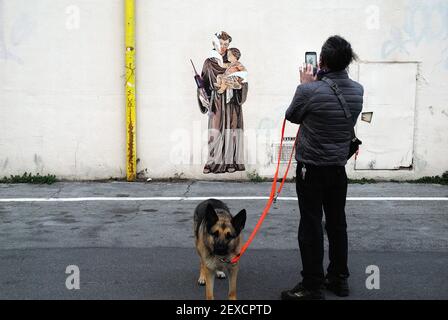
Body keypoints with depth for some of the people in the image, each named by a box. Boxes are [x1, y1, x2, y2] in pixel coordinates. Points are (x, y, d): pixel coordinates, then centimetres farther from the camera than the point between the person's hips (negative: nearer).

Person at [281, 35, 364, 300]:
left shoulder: (310, 90, -19)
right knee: (337, 223, 15)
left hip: (311, 168, -6)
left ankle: (313, 287, 8)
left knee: (311, 226, 1)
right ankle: (339, 279, 27)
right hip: (339, 168, 6)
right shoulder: (357, 91, -1)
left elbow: (292, 116, -1)